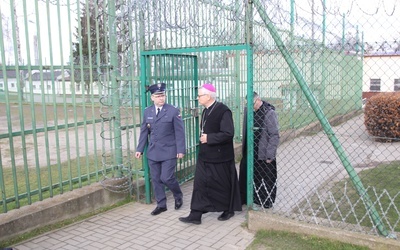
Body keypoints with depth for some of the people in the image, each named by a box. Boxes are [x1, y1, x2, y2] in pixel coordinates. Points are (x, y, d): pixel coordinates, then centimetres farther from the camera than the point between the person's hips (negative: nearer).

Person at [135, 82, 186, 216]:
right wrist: (140, 149, 6)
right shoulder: (147, 112, 5)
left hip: (169, 151, -4)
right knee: (156, 179, 8)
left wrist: (181, 150, -11)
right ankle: (161, 205, 22)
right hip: (153, 152, 4)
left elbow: (179, 132, -7)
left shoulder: (173, 111, -6)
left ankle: (178, 196, 22)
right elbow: (144, 132, 10)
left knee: (166, 178, -7)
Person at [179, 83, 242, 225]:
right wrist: (203, 138, 7)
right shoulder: (206, 111, 9)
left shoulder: (223, 111, -18)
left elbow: (228, 134, -25)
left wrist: (209, 138, -21)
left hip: (220, 157, -8)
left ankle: (228, 210, 31)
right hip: (205, 156, 8)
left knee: (223, 185, 9)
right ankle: (196, 215, 11)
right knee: (200, 184, 5)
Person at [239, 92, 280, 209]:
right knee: (245, 176, 16)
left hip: (263, 155, -6)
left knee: (266, 179, 8)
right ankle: (243, 198, 33)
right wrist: (243, 149, 14)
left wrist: (269, 155, -16)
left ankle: (266, 203, 25)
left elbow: (274, 136, -16)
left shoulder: (269, 113, -16)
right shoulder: (248, 110, 4)